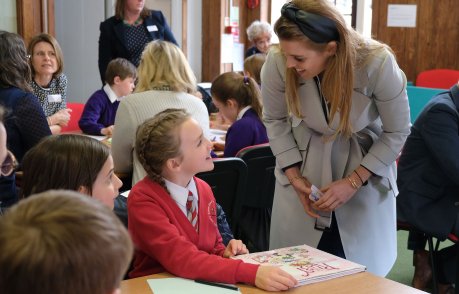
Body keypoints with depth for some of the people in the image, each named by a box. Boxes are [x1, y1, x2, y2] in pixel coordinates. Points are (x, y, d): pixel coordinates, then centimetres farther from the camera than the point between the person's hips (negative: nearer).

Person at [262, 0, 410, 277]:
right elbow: (275, 120, -4)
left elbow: (397, 132, -13)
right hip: (304, 162, 1)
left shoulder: (378, 64, -28)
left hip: (366, 165, -1)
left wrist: (353, 181, -18)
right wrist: (294, 176, -12)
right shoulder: (277, 63, -25)